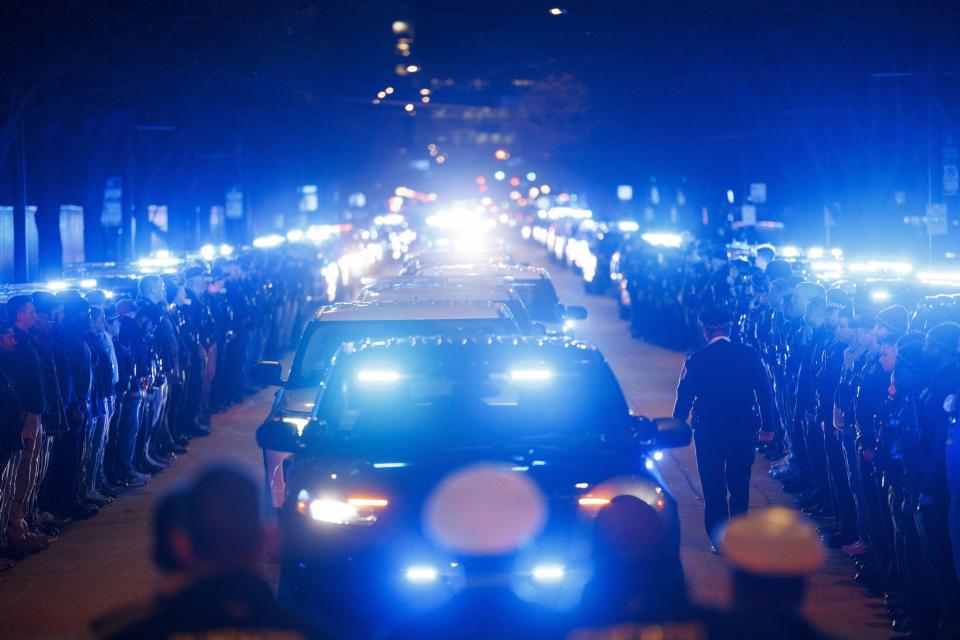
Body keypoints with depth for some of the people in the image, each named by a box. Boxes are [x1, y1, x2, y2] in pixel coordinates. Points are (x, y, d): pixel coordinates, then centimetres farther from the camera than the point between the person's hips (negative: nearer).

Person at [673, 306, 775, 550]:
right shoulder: (750, 356, -2)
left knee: (713, 486, 7)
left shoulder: (695, 360, -7)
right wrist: (768, 426, 9)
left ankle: (718, 540, 7)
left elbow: (684, 397, -5)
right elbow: (765, 392, 1)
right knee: (739, 484, 14)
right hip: (743, 429, 2)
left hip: (708, 431, -2)